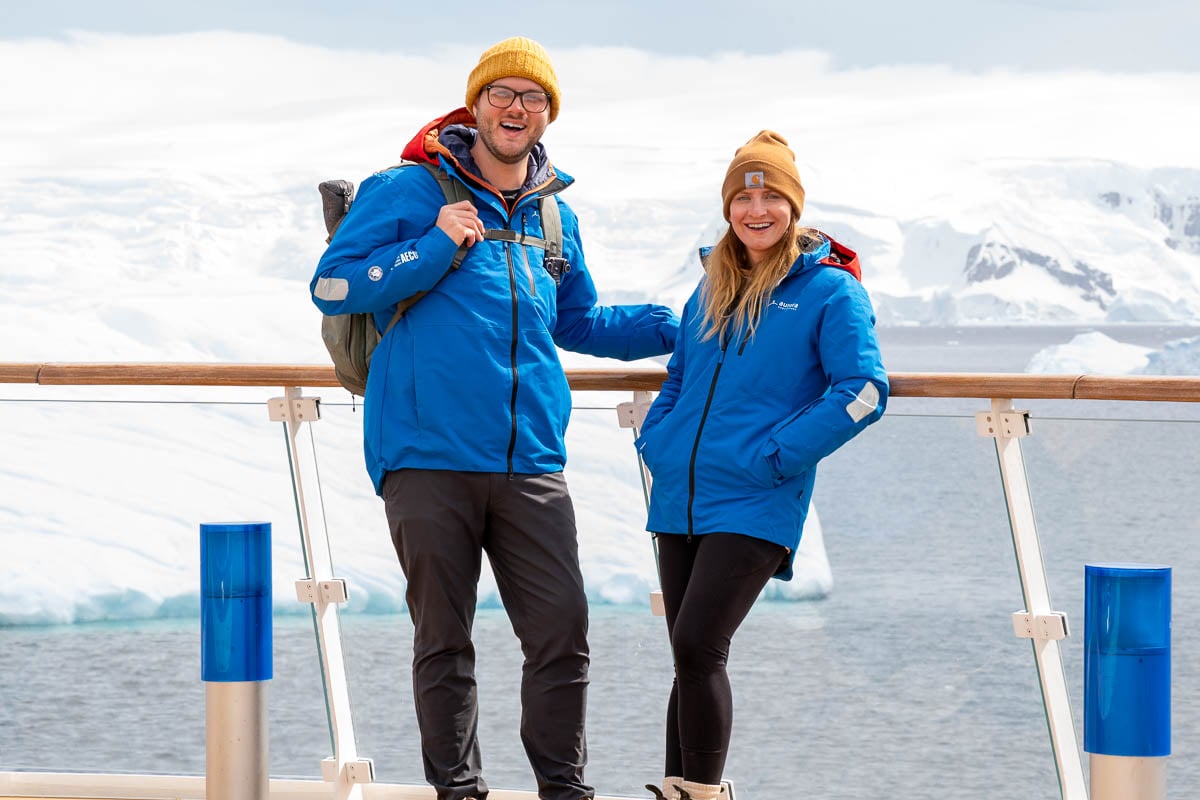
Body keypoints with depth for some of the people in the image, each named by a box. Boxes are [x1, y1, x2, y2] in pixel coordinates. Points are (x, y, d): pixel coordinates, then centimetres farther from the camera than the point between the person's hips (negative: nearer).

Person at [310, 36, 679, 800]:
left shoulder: (553, 217, 18)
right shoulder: (408, 191, 1)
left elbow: (578, 322, 33)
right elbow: (333, 286, -5)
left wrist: (678, 327, 27)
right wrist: (434, 248, -12)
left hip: (531, 463, 4)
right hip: (429, 458, -4)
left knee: (563, 632, -2)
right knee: (444, 640, 3)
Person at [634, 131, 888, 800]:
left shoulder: (829, 290, -4)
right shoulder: (712, 288, 15)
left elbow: (863, 391, -12)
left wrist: (775, 457, -16)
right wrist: (655, 439, 9)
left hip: (755, 507, -6)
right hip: (680, 502, 6)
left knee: (698, 648, -16)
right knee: (691, 657, 8)